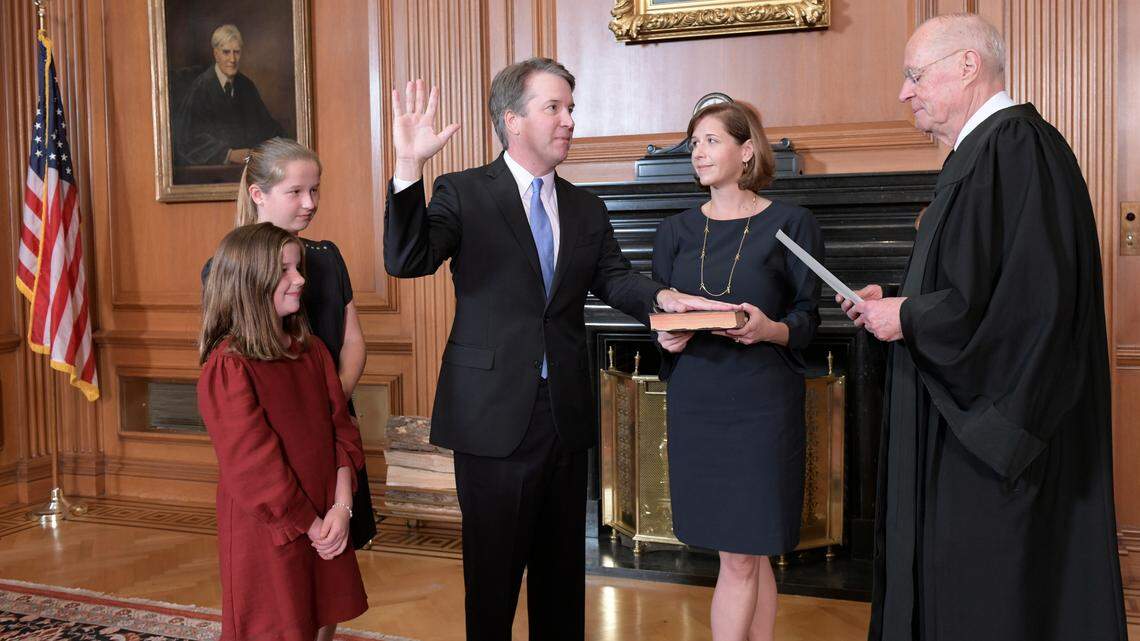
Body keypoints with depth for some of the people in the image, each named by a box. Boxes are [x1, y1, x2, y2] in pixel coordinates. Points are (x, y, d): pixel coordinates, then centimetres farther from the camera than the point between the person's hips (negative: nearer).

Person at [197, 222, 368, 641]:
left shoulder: (312, 350, 5)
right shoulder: (228, 366, -17)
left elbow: (341, 428, 2)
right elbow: (255, 466, -19)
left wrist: (342, 507, -11)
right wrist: (312, 527, -12)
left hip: (327, 526, 6)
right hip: (268, 533, -6)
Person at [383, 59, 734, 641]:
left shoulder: (586, 209, 10)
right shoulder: (463, 193, -5)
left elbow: (613, 276, 5)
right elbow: (406, 261, -18)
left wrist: (661, 297, -16)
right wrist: (408, 167, -31)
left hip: (565, 413, 5)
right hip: (495, 413, -5)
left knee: (563, 568, 17)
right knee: (493, 570, 9)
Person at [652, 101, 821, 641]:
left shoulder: (790, 225, -1)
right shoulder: (677, 232, 10)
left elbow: (809, 319, -1)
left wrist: (771, 330, -22)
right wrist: (666, 337, -10)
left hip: (761, 403, -3)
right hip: (695, 402, 4)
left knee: (741, 557, -1)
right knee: (749, 556, 11)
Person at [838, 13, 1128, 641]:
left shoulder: (1018, 146, -17)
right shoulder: (981, 151, 15)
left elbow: (1031, 300, -27)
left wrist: (908, 319, -15)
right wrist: (894, 303, 7)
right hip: (967, 428, 10)